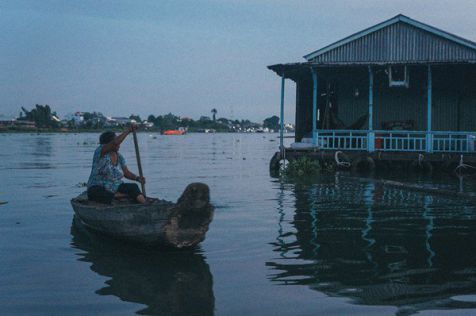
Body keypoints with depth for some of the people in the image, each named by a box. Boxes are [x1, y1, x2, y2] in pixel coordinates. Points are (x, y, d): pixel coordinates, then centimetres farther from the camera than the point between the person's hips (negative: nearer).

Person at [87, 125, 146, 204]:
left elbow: (126, 173, 9)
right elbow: (115, 143, -28)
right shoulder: (100, 152, -12)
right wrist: (128, 131, -22)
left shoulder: (119, 157, 9)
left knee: (134, 187, -21)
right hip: (98, 188, -5)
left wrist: (137, 178, -10)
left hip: (116, 188, 5)